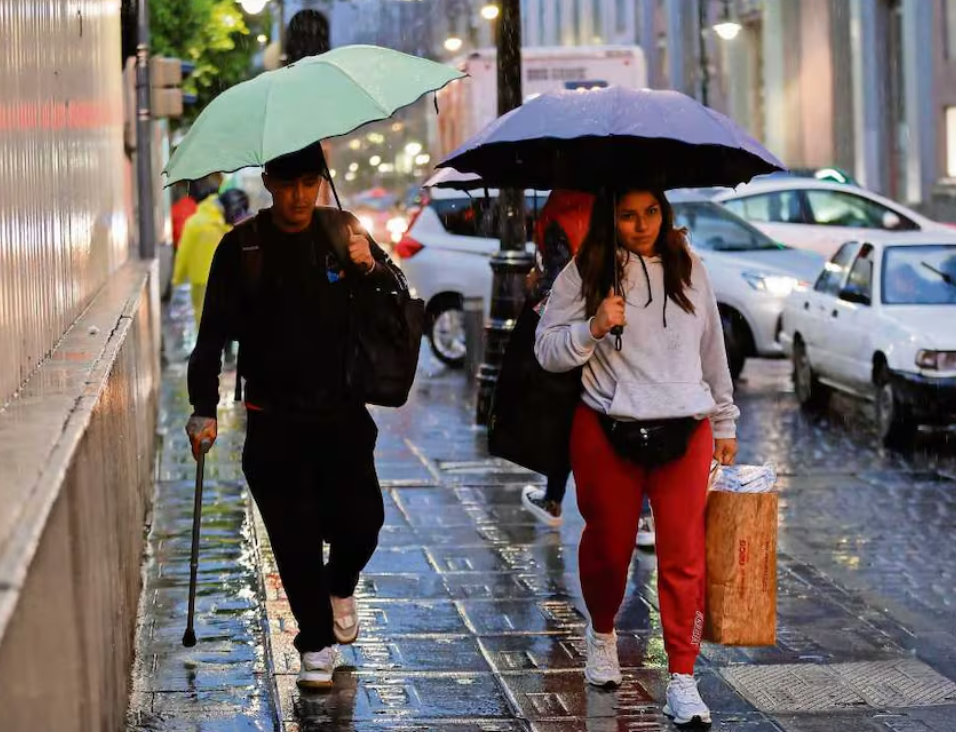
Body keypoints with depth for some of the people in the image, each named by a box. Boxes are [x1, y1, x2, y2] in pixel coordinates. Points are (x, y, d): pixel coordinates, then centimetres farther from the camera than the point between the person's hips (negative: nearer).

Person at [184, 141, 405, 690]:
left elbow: (400, 299, 7)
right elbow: (214, 335, -1)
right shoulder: (242, 247, -3)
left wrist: (372, 268, -14)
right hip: (274, 421, -1)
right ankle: (316, 643, 16)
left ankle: (341, 586, 33)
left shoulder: (343, 232, 2)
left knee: (363, 520, -1)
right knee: (294, 537, 0)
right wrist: (205, 410, -7)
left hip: (341, 411, 1)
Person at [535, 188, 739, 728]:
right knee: (609, 545, 10)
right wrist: (592, 328, -18)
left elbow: (713, 352, 18)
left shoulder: (690, 272, 9)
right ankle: (602, 633, 40)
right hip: (608, 434, -1)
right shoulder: (583, 275, 0)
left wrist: (725, 423, 20)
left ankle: (683, 680, -2)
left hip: (686, 432, 2)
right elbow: (547, 351, -1)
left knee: (684, 556, -5)